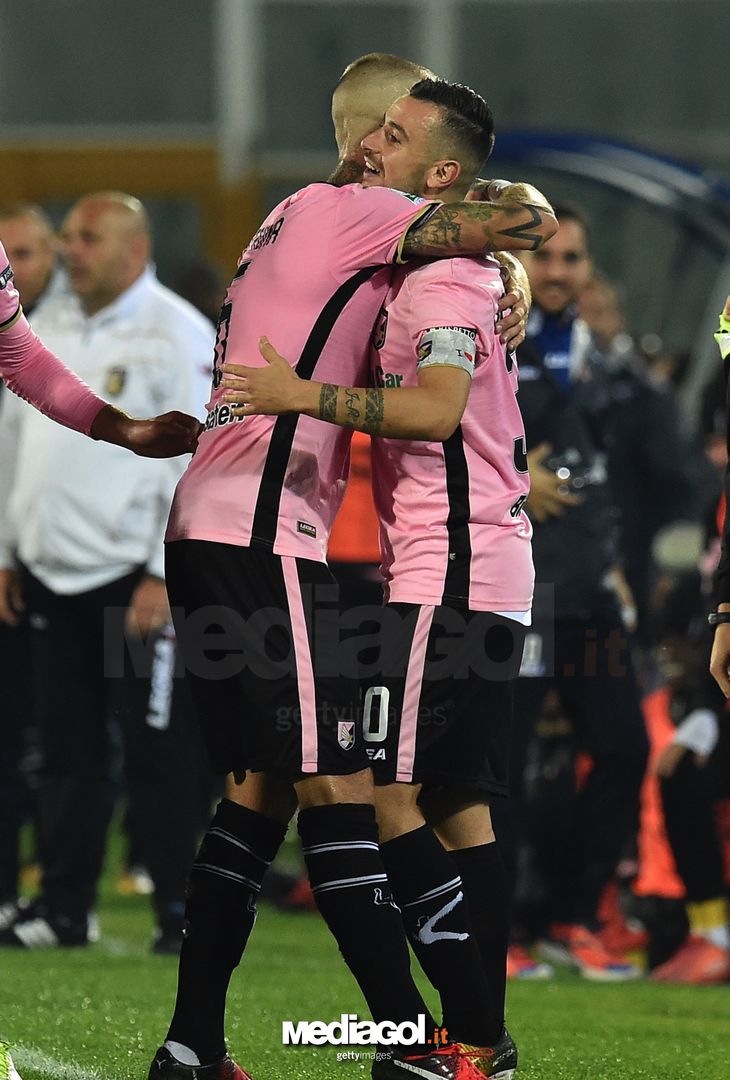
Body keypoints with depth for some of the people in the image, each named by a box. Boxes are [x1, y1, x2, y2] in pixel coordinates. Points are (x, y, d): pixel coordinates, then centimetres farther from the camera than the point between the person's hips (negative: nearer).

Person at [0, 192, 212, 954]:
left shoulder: (178, 335, -7)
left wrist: (166, 575, -16)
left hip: (136, 575, -6)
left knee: (158, 751, -3)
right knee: (66, 750, 9)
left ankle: (181, 912, 1)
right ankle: (63, 909, 14)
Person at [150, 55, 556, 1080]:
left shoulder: (292, 228, 23)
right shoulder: (338, 210, -5)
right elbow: (528, 222, -14)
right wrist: (506, 217, 10)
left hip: (206, 531, 10)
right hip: (259, 533, -10)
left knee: (261, 785, 12)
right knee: (337, 784, -10)